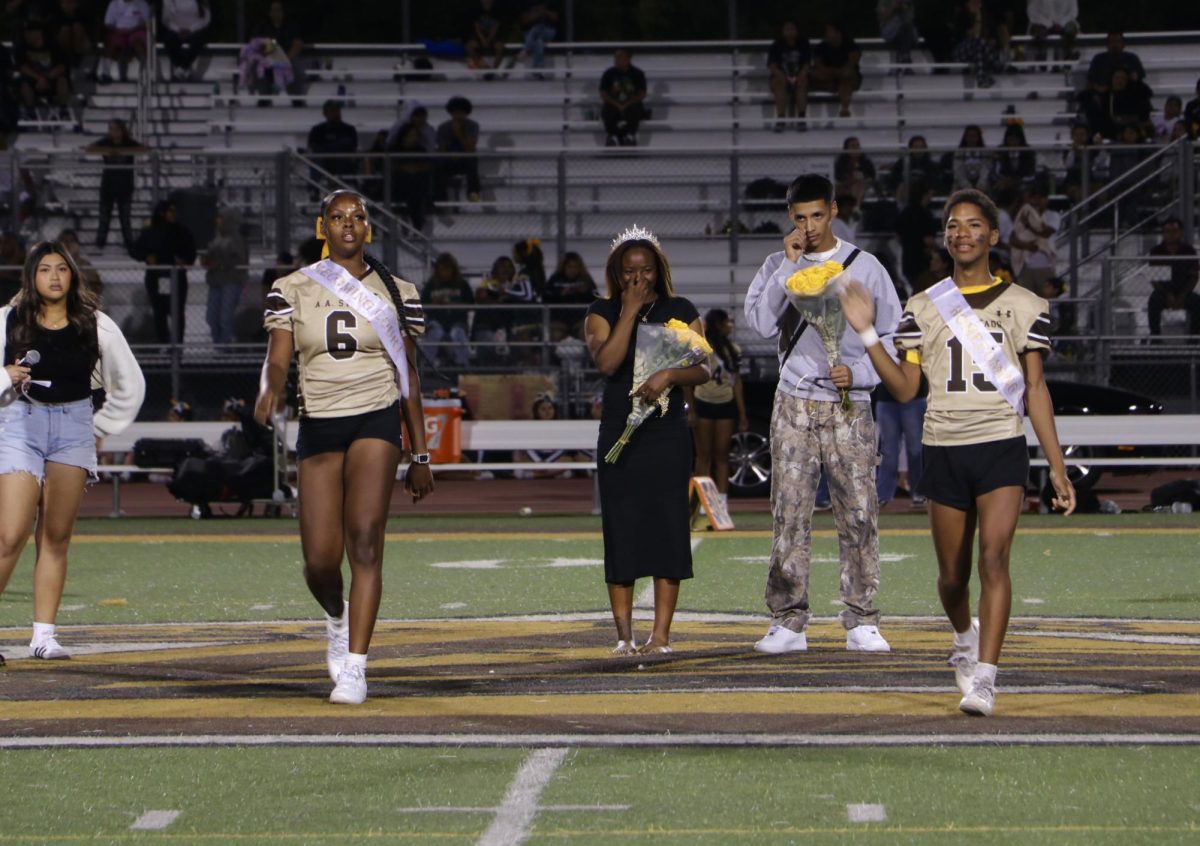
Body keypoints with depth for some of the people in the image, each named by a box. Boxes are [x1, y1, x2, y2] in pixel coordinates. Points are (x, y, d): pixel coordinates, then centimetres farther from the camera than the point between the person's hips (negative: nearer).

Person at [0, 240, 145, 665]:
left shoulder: (95, 325, 5)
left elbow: (131, 384, 15)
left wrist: (100, 426, 12)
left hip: (74, 427, 2)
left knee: (56, 536, 1)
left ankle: (44, 634, 3)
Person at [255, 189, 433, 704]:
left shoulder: (395, 292, 10)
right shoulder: (293, 290, 8)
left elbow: (409, 380, 13)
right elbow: (277, 361, -2)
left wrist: (420, 457, 12)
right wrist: (269, 391, -26)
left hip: (376, 420, -1)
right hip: (318, 425, 1)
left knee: (365, 539, -18)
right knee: (320, 560, -3)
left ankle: (354, 667, -18)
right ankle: (337, 619, 33)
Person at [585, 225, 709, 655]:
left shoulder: (680, 312, 8)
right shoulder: (602, 313, 6)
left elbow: (702, 368, 0)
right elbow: (606, 361, -11)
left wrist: (670, 375, -19)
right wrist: (630, 311, -10)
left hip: (667, 431, 0)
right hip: (618, 433, 0)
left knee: (667, 529, -5)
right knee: (620, 529, -2)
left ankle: (661, 635, -3)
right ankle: (624, 634, 3)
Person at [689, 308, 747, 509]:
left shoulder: (733, 350, 8)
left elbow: (736, 383, 10)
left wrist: (742, 415, 8)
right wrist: (691, 410, -14)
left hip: (726, 405, 4)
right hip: (703, 404, -4)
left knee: (722, 455, 3)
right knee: (704, 455, -2)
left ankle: (722, 500, 2)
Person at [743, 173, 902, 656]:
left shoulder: (865, 267, 7)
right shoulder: (779, 267, 9)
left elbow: (892, 337, 7)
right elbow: (761, 323, -8)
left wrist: (858, 373, -9)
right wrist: (790, 266, -10)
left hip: (849, 408, -1)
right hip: (794, 407, 1)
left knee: (858, 514, -4)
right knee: (790, 513, -4)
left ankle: (861, 623, 0)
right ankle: (789, 621, -1)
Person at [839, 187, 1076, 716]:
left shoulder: (1024, 305, 6)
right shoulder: (923, 308, 10)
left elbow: (1035, 389, 7)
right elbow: (906, 389, 7)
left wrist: (1057, 468, 3)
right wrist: (867, 334, -4)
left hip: (1002, 448, -2)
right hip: (944, 450, 2)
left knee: (993, 555, -20)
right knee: (953, 575, 8)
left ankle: (983, 679, -24)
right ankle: (965, 639, 41)